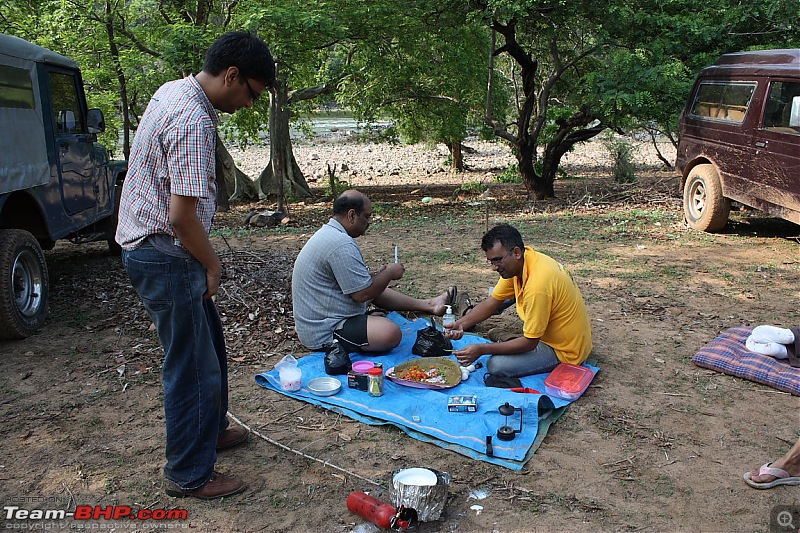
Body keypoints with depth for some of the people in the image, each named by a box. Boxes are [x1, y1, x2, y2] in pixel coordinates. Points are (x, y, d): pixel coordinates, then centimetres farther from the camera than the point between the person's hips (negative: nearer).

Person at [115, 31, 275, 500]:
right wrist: (212, 264, -11)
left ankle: (211, 429, 43)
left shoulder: (174, 91, 8)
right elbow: (183, 215, -27)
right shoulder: (193, 121, -24)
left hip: (151, 246, 11)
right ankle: (190, 475, 18)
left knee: (210, 343, 23)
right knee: (193, 365, 1)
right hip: (166, 255, -11)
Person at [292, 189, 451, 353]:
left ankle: (428, 305, 23)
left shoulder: (327, 233, 11)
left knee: (374, 288, 21)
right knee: (391, 333, -29)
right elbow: (362, 294, -23)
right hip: (323, 334, -12)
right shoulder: (341, 244, -24)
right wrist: (389, 273, -7)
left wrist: (376, 275, 9)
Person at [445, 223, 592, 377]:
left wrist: (481, 349, -25)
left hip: (566, 352, -9)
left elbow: (529, 343, -26)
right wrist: (460, 324, -12)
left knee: (496, 365, -19)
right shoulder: (517, 264, -5)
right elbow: (491, 303, 3)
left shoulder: (537, 283, -33)